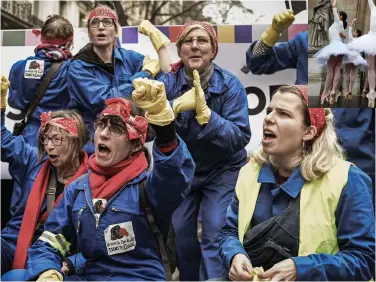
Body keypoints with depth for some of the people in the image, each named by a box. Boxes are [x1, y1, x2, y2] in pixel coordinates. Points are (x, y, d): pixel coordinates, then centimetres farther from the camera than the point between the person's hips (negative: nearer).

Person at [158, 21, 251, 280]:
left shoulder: (230, 85, -19)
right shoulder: (168, 82, -12)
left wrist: (205, 113, -40)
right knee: (181, 234, 8)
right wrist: (176, 106, -40)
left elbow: (240, 138, -26)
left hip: (222, 171, -3)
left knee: (214, 237, -12)